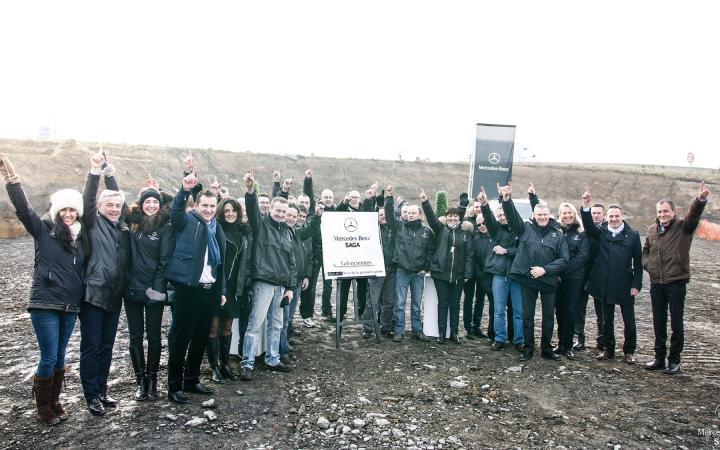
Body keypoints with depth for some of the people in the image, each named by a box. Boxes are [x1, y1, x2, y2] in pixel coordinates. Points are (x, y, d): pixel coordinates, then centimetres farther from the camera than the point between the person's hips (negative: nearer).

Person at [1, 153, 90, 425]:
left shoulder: (81, 235, 9)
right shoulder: (43, 229, -3)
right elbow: (23, 209, -17)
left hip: (71, 306, 4)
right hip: (45, 304, -4)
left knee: (60, 357, 15)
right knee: (49, 358, -1)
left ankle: (55, 402, 29)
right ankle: (42, 406, 18)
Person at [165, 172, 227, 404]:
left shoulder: (217, 229, 15)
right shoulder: (187, 220, -2)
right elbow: (176, 211, -25)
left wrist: (222, 290, 15)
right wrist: (185, 190, -42)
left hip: (210, 289, 6)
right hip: (188, 288, -6)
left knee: (201, 338, 14)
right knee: (181, 338, 0)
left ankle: (192, 381, 28)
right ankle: (174, 387, 10)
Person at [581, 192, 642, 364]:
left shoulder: (633, 235, 0)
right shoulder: (602, 233, 5)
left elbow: (638, 263, 0)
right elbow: (588, 226, -14)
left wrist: (636, 284, -6)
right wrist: (586, 206, -28)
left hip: (625, 286, -2)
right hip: (605, 285, 2)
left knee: (629, 321, 5)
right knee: (607, 320, 13)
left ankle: (629, 352, 19)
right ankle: (608, 350, 25)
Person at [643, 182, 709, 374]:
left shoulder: (683, 227, -4)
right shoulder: (652, 230, 9)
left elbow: (694, 215, -25)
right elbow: (645, 251, 22)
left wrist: (700, 200, -45)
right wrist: (647, 264, 3)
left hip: (676, 282, -5)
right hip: (656, 283, 5)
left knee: (676, 323, 4)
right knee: (658, 322, 13)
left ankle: (674, 360, 15)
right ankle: (659, 358, 25)